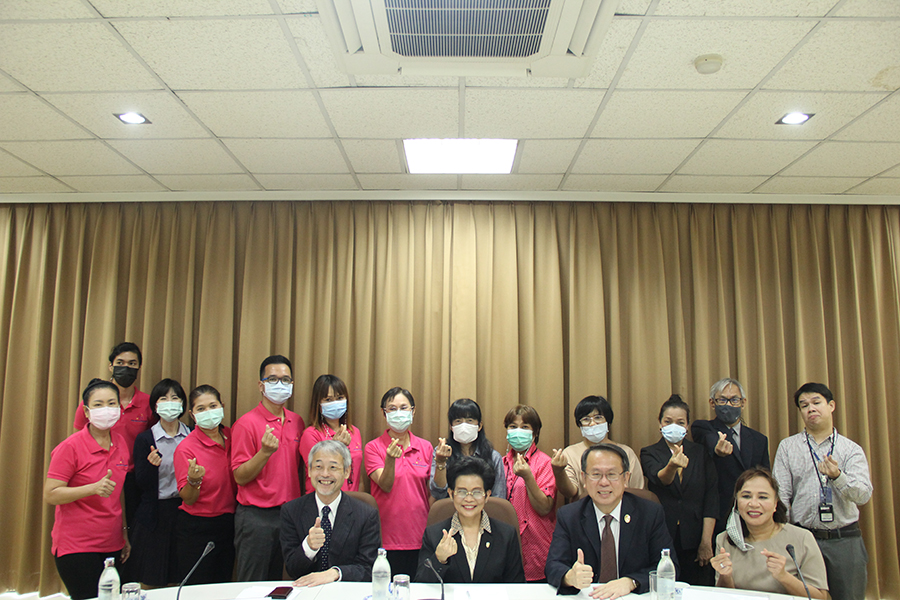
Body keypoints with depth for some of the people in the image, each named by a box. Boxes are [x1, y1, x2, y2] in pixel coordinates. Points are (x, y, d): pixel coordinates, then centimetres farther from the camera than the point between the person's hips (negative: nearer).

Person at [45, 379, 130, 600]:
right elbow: (50, 495, -14)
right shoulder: (70, 447, -11)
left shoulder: (120, 442, 6)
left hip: (112, 545, 5)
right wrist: (94, 488, -27)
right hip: (77, 547, -5)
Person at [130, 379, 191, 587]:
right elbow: (141, 484, -7)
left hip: (185, 511, 2)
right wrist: (151, 464, -23)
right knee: (150, 583, 4)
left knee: (179, 582, 7)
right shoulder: (145, 439, -1)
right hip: (155, 515, -1)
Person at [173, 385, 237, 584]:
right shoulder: (186, 448, -14)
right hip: (196, 528, -5)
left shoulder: (231, 436, 1)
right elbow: (188, 499, -13)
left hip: (228, 525, 5)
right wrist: (193, 480, -30)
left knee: (224, 588, 14)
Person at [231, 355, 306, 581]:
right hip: (256, 517, -5)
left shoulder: (297, 422, 7)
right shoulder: (246, 423, -9)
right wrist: (265, 452, -24)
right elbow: (240, 477, -11)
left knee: (278, 583, 16)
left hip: (290, 513, 5)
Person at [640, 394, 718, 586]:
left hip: (694, 541, 1)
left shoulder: (700, 453, 9)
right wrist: (672, 466, -39)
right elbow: (659, 478, -16)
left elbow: (711, 497, 4)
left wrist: (706, 542, -3)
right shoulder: (650, 453, 4)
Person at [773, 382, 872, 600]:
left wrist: (837, 476, -27)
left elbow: (863, 494, -8)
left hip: (846, 541, 1)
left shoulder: (852, 450, 6)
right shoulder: (787, 447, 7)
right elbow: (781, 496, 1)